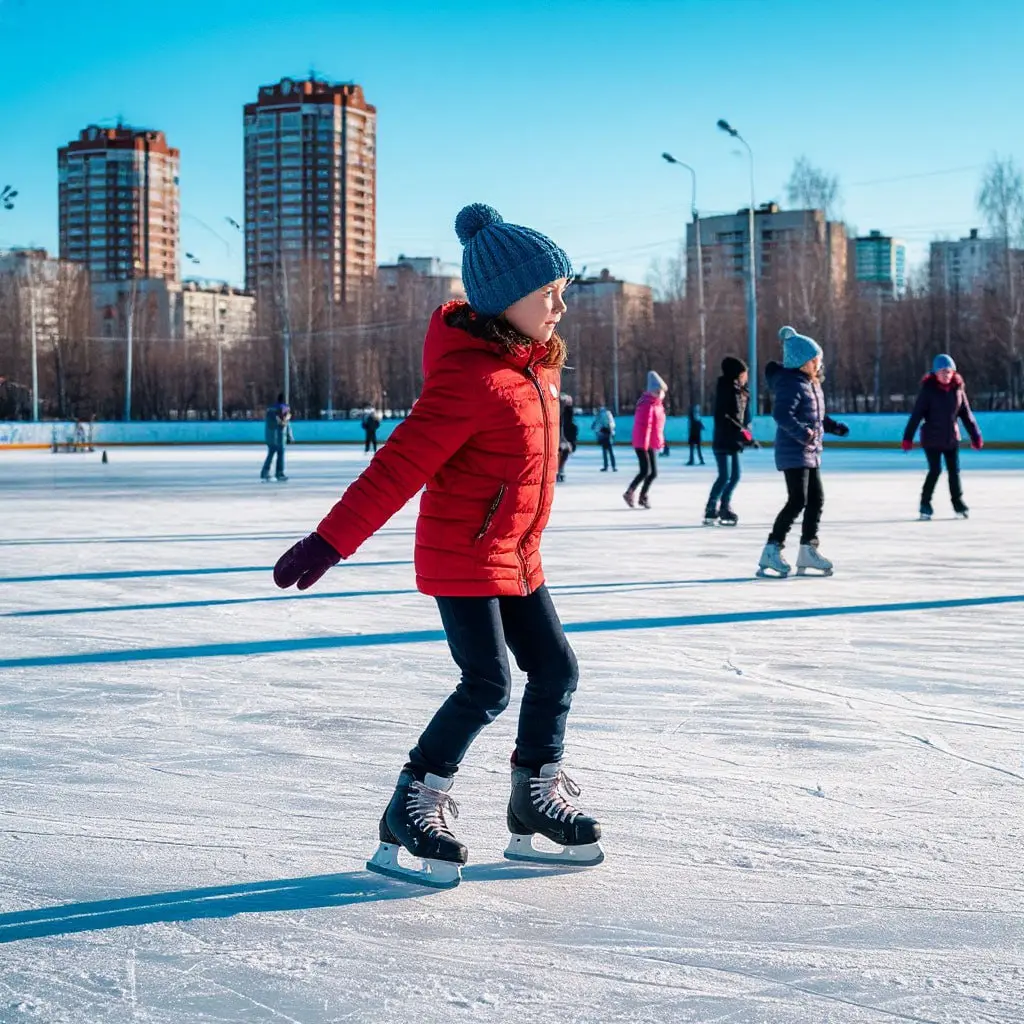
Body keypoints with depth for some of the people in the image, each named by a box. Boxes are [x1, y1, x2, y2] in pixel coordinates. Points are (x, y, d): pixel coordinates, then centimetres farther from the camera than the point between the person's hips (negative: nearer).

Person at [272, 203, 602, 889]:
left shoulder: (537, 361, 5)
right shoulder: (471, 377, -23)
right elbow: (401, 465, -27)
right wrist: (331, 542, -29)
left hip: (516, 557, 9)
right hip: (461, 556, -9)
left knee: (556, 669, 9)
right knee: (489, 686, -11)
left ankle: (537, 800, 24)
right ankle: (412, 810, 3)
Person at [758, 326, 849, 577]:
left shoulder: (812, 384, 15)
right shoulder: (791, 383, -16)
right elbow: (782, 414, -29)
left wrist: (833, 426, 14)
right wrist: (802, 432, -39)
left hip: (810, 453, 10)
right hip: (793, 452, -10)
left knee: (816, 499, 13)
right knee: (798, 500, -15)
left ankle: (808, 551, 22)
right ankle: (771, 551, -12)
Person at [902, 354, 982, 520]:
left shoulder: (958, 388, 0)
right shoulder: (928, 388, -11)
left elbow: (966, 413, 8)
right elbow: (917, 414, -13)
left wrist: (975, 436, 10)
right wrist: (908, 437, -17)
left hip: (952, 438, 4)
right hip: (932, 438, -4)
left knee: (954, 470, 7)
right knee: (935, 470, -5)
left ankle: (958, 503, 19)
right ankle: (925, 503, 9)